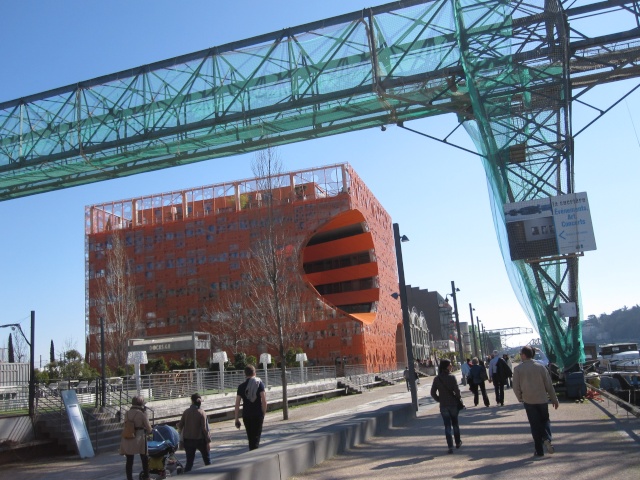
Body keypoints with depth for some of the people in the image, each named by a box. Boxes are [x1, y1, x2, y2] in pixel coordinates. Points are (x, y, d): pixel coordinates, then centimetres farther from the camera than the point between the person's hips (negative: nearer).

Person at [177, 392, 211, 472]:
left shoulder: (186, 412, -4)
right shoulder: (202, 412, -12)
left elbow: (180, 425, 1)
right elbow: (204, 428, -15)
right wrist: (208, 441, -10)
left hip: (188, 439, 2)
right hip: (200, 439, -2)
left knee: (189, 461, 10)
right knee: (207, 459, 17)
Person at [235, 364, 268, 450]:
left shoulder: (241, 386, 5)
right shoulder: (259, 383, -2)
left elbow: (237, 404, 3)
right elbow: (264, 400, -10)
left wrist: (236, 419, 8)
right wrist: (264, 413, 1)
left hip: (246, 415, 3)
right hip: (258, 415, -3)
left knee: (250, 438, 16)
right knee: (256, 437, 0)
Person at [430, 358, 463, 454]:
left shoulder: (437, 379, -3)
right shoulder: (451, 377, -14)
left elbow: (433, 393, -3)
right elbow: (457, 391, -16)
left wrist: (440, 400, 9)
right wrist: (457, 398, 3)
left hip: (443, 406, 2)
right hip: (453, 404, -2)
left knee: (447, 426, 6)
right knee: (455, 424, 18)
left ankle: (450, 446, 0)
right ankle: (458, 442, 31)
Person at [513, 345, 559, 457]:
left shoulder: (518, 369, -6)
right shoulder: (540, 367, -2)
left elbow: (516, 387, -4)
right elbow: (549, 385, 1)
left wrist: (520, 398, 13)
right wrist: (554, 399, 10)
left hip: (528, 401, -1)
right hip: (542, 399, 1)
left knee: (535, 424, 7)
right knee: (545, 420, 18)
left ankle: (539, 450, 7)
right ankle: (547, 439, -7)